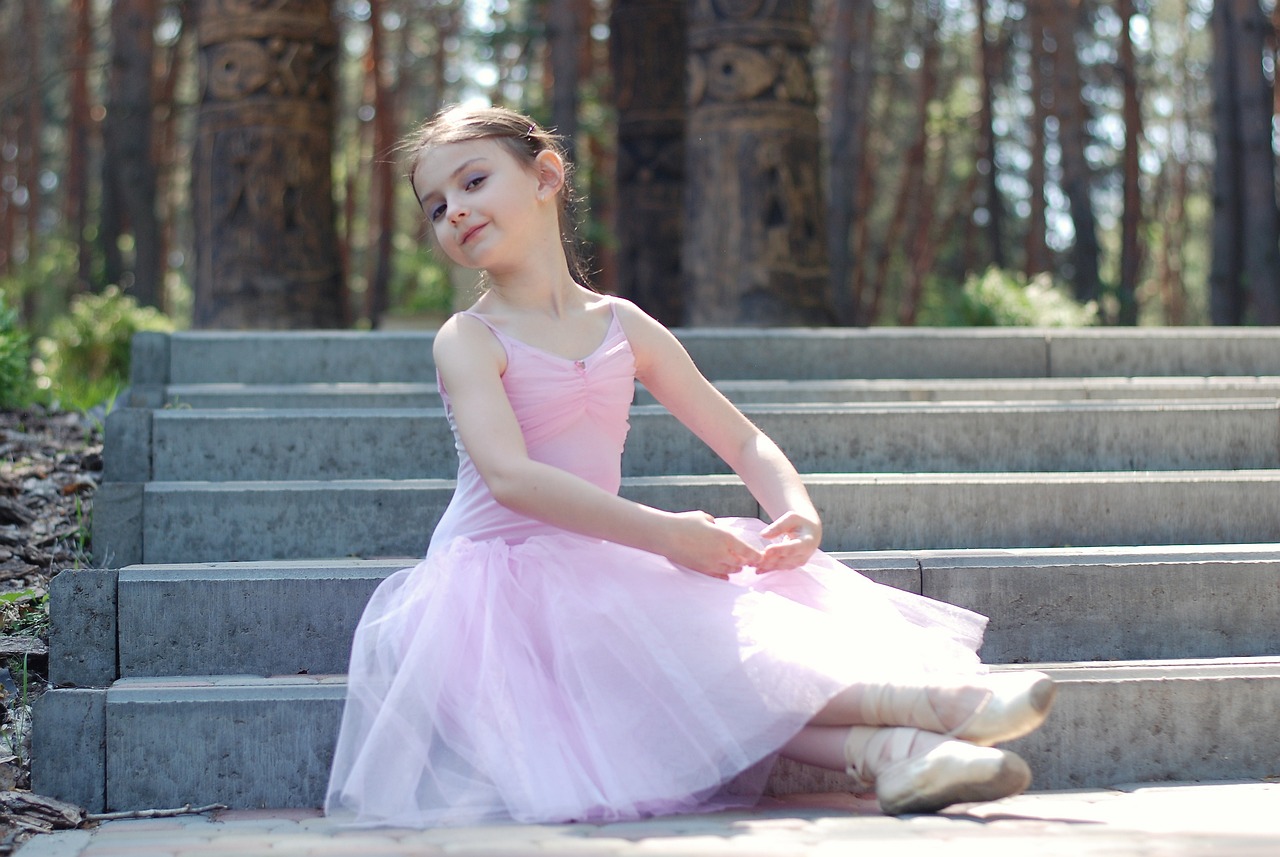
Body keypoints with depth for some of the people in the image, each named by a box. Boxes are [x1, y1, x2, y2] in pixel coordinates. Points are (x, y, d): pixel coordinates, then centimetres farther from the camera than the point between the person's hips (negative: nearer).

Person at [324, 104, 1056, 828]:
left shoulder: (624, 328, 11)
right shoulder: (469, 340, -5)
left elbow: (744, 442, 14)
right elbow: (510, 477, -22)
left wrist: (799, 512, -9)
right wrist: (663, 533, -28)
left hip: (605, 572, 6)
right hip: (504, 576, -5)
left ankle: (885, 752, -43)